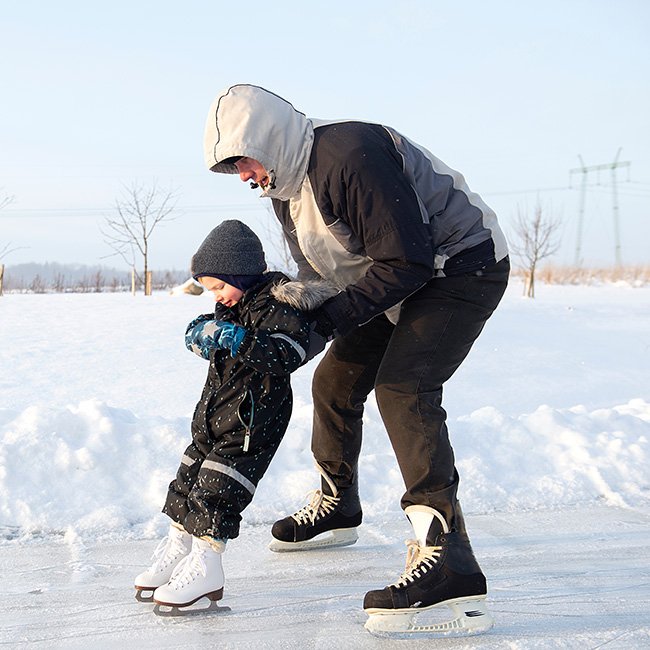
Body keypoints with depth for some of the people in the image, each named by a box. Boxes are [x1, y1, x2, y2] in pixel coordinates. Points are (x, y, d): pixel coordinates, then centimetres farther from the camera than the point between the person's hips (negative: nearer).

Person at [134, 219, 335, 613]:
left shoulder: (279, 305, -18)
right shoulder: (232, 305, 11)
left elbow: (286, 355, -31)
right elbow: (208, 343, 16)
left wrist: (241, 341, -40)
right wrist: (201, 333, -7)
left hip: (254, 418, -10)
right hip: (216, 411, 10)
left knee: (217, 491, -11)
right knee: (188, 478, 14)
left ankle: (205, 569, -4)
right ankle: (177, 551, 27)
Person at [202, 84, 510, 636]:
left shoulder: (351, 155, -28)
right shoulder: (285, 186, 3)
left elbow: (405, 263, -29)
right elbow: (317, 273, 8)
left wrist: (327, 321, -26)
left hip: (463, 265, -10)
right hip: (401, 280, 10)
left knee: (401, 387, -27)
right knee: (335, 381, 14)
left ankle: (449, 564, -34)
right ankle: (337, 507, 38)